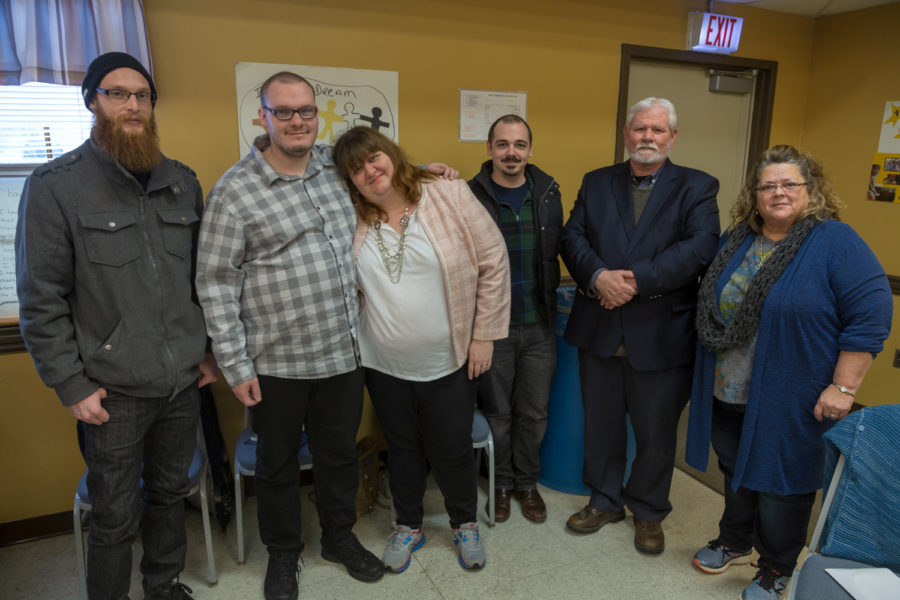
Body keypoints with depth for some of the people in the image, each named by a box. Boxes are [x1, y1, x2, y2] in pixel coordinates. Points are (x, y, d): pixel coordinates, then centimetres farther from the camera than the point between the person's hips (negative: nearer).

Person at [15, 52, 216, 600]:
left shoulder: (182, 182, 6)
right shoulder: (55, 186, -7)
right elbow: (41, 300, -8)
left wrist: (209, 349, 10)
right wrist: (72, 386, -9)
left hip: (183, 385, 4)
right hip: (113, 394, -4)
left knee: (171, 495, 20)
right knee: (116, 517, 10)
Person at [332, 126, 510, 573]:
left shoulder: (448, 196, -10)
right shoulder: (353, 220, -2)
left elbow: (493, 263, -8)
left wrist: (483, 335, -8)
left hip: (448, 363, -2)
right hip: (384, 366, 3)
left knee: (451, 450, 11)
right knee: (403, 448, 19)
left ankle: (465, 524, 39)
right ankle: (408, 526, 43)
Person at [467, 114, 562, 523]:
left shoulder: (547, 193, 4)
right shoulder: (471, 197, -8)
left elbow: (556, 249, 11)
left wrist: (549, 297, 5)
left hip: (539, 325, 3)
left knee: (534, 412, 13)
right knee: (498, 412, 13)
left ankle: (527, 482, 34)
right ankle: (501, 482, 34)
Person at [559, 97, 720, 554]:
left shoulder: (697, 187, 0)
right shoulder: (596, 183, 9)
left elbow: (700, 247, -14)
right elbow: (572, 237, -1)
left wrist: (637, 280, -22)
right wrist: (599, 276, -20)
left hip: (662, 333, -2)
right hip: (599, 328, 3)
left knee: (656, 433, 12)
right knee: (601, 425, 17)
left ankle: (648, 511, 37)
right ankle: (605, 501, 39)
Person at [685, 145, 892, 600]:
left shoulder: (837, 243, -12)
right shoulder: (736, 241, 6)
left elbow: (871, 314, -16)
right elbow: (710, 309, 15)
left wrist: (843, 387, -18)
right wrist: (707, 373, 12)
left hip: (789, 404, -5)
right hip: (728, 396, 5)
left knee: (779, 485, 9)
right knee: (736, 475, 20)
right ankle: (734, 543, 42)